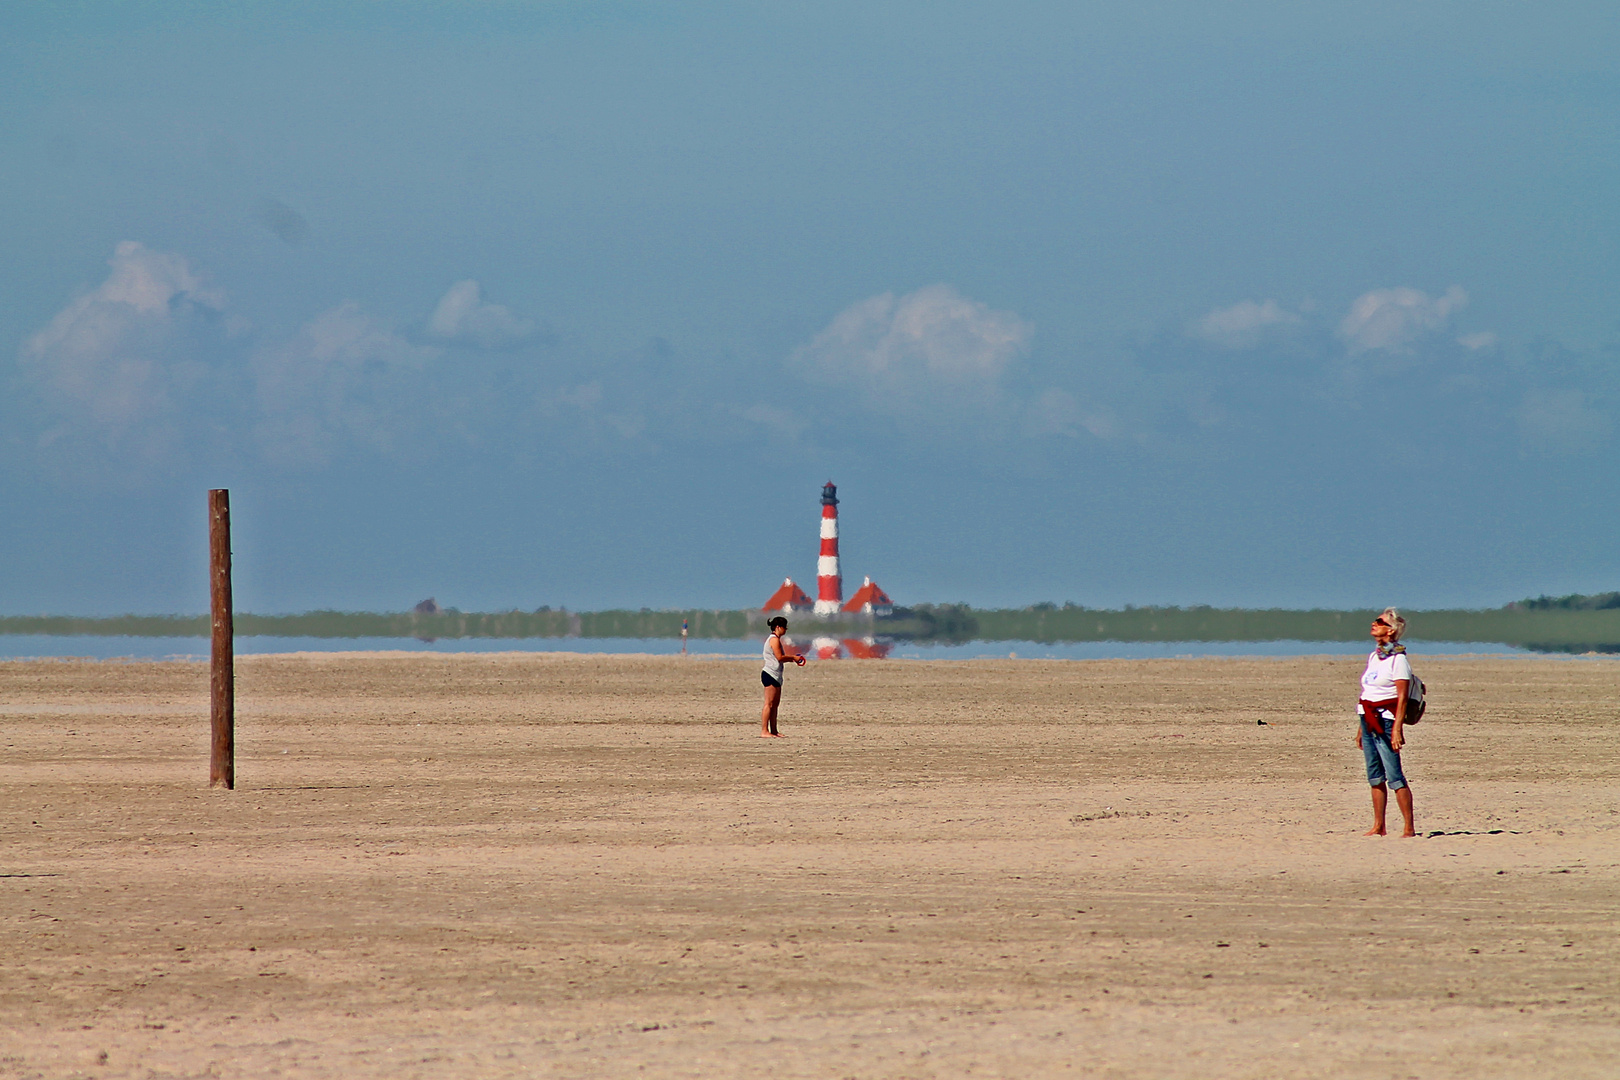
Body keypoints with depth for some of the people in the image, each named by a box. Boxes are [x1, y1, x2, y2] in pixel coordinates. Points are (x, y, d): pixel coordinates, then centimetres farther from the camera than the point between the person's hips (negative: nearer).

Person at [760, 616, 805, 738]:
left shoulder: (775, 639, 19)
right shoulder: (774, 639, -12)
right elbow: (780, 657, -18)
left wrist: (792, 659, 11)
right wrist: (793, 657, -6)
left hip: (775, 676, 11)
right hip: (771, 675, -11)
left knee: (775, 704, 11)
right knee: (769, 704, -11)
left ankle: (773, 731, 13)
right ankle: (764, 731, -12)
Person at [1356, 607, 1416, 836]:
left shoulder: (1398, 659, -9)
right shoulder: (1374, 656, 15)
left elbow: (1402, 698, -14)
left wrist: (1397, 729, -21)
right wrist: (1361, 727, 18)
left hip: (1385, 720, -8)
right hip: (1369, 721, 8)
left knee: (1394, 776, -10)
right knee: (1375, 776, 9)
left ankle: (1409, 828, -9)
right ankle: (1378, 826, 14)